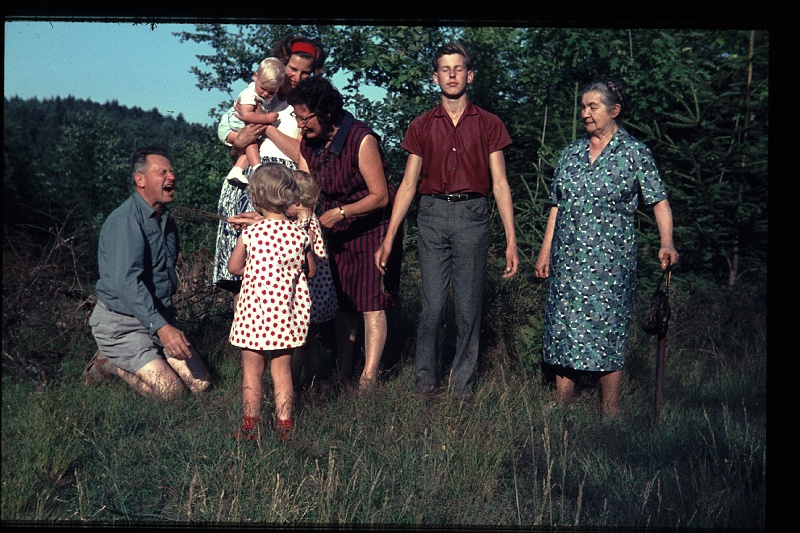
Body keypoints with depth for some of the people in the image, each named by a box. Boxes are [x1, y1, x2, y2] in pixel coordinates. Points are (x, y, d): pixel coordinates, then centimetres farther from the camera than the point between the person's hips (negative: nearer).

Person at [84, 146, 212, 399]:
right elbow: (126, 282, -29)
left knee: (200, 383, -1)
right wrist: (161, 328, -37)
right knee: (170, 390, -19)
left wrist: (168, 323, 13)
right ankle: (108, 363, 5)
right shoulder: (124, 220, -19)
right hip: (121, 324, -8)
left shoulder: (168, 221, 10)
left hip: (161, 319, 8)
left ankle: (122, 361, 16)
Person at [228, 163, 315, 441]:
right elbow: (311, 271, 8)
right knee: (282, 369, 12)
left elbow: (234, 266, 2)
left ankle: (250, 426, 14)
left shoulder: (251, 234, -11)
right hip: (286, 314, 2)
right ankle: (284, 425, 15)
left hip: (254, 313, -2)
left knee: (252, 370, 9)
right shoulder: (299, 235, -4)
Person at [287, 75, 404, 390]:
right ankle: (343, 373, 14)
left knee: (372, 305, -7)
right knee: (343, 304, 7)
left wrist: (340, 212, -25)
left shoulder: (361, 140, -21)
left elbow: (380, 197, -19)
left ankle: (369, 377, -4)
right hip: (338, 231, 6)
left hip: (373, 227, -6)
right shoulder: (308, 145, -1)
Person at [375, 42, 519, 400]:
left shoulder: (488, 125, 6)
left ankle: (462, 383, 14)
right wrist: (388, 239, 6)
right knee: (432, 304, -1)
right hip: (432, 214, 1)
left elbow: (500, 184, 5)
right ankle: (425, 380, 14)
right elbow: (408, 185, 11)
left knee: (468, 306, 2)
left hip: (472, 215, -1)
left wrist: (511, 241, -1)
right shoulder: (421, 127, 10)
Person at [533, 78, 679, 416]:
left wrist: (666, 242, -19)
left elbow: (659, 200, -4)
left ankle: (610, 416, 8)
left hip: (610, 260, -4)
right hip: (567, 259, 4)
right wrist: (545, 251, 11)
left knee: (607, 330, -2)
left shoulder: (635, 153, 0)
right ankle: (561, 410, 16)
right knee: (564, 329, 5)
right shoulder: (571, 154, 12)